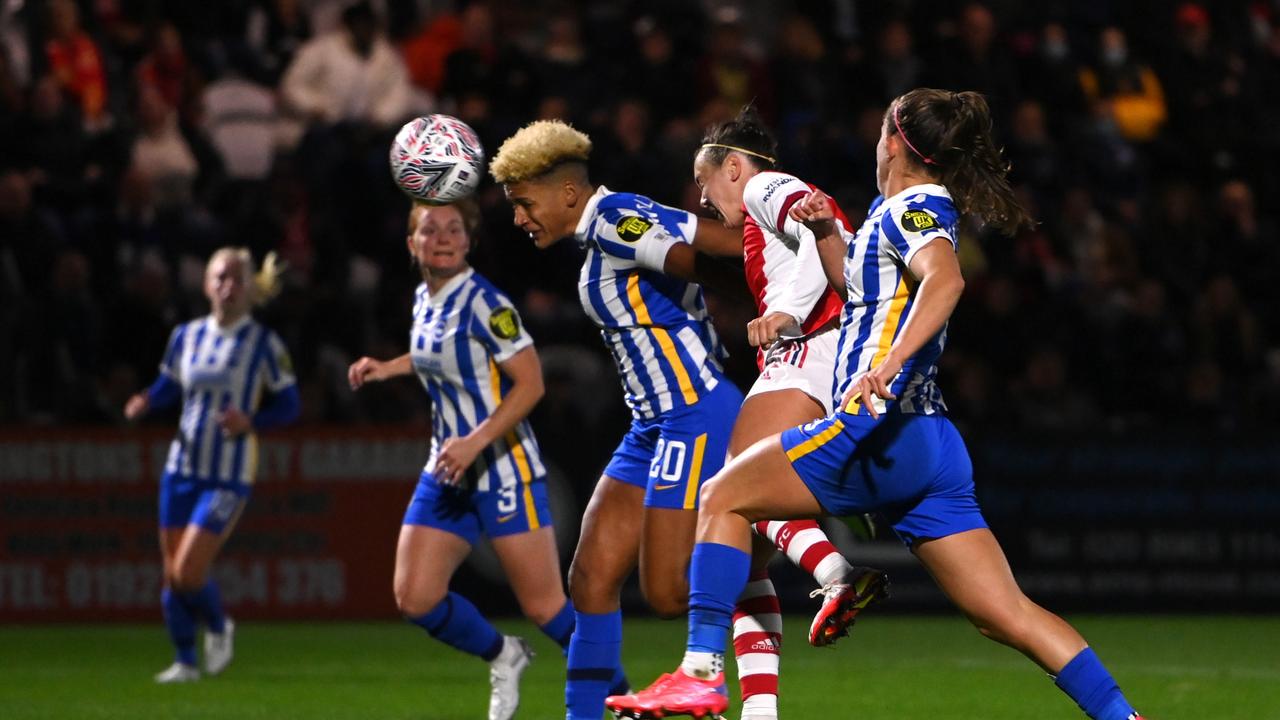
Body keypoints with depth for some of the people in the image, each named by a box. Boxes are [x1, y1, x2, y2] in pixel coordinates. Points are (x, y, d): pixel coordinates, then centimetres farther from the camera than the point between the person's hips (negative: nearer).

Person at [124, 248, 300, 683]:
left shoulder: (263, 344, -5)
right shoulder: (186, 336, 7)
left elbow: (288, 406, -1)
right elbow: (168, 387, 18)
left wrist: (250, 422, -20)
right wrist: (146, 403, -5)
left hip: (229, 477, -4)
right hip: (182, 468, 4)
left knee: (188, 573, -13)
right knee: (172, 575, 4)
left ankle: (218, 628, 17)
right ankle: (185, 662, 21)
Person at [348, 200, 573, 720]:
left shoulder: (483, 302, -15)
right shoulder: (424, 300, 8)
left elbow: (530, 383, -18)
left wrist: (475, 442, -25)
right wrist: (390, 368, 19)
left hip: (504, 468, -7)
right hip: (448, 472, 7)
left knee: (542, 604, -6)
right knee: (414, 598, -2)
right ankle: (503, 659, 23)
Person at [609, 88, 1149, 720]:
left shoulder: (912, 209, -6)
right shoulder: (895, 214, 21)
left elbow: (945, 279, -28)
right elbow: (859, 287, 38)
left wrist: (887, 366, -41)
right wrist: (828, 231, 20)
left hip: (881, 432, -9)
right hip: (929, 448, 9)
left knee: (723, 497, 0)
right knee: (1006, 614, 4)